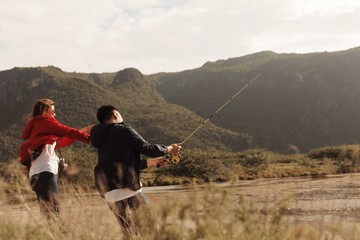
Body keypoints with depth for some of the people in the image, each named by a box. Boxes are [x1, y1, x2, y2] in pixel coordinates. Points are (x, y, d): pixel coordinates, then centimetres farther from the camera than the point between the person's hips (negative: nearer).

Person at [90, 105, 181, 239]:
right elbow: (146, 148, -6)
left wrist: (151, 162, 33)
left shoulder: (103, 138, 21)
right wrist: (168, 149, 11)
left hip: (109, 193, 9)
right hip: (125, 190, -9)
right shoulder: (122, 130, -5)